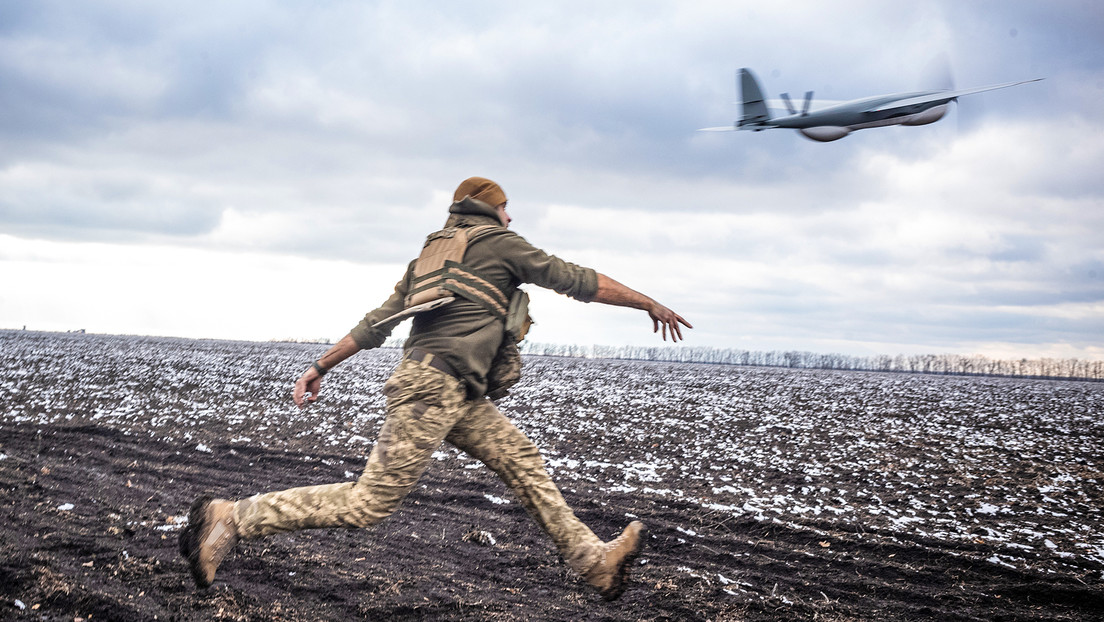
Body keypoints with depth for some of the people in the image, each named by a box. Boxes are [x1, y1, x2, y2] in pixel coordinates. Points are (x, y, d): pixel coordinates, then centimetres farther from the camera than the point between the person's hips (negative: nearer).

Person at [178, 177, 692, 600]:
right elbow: (580, 282, 3)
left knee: (522, 460, 9)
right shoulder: (502, 244, 2)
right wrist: (651, 304, 11)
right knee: (368, 503, -8)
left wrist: (320, 366, 19)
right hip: (435, 387, -10)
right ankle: (232, 519, -6)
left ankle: (592, 559, 9)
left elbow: (376, 323, 18)